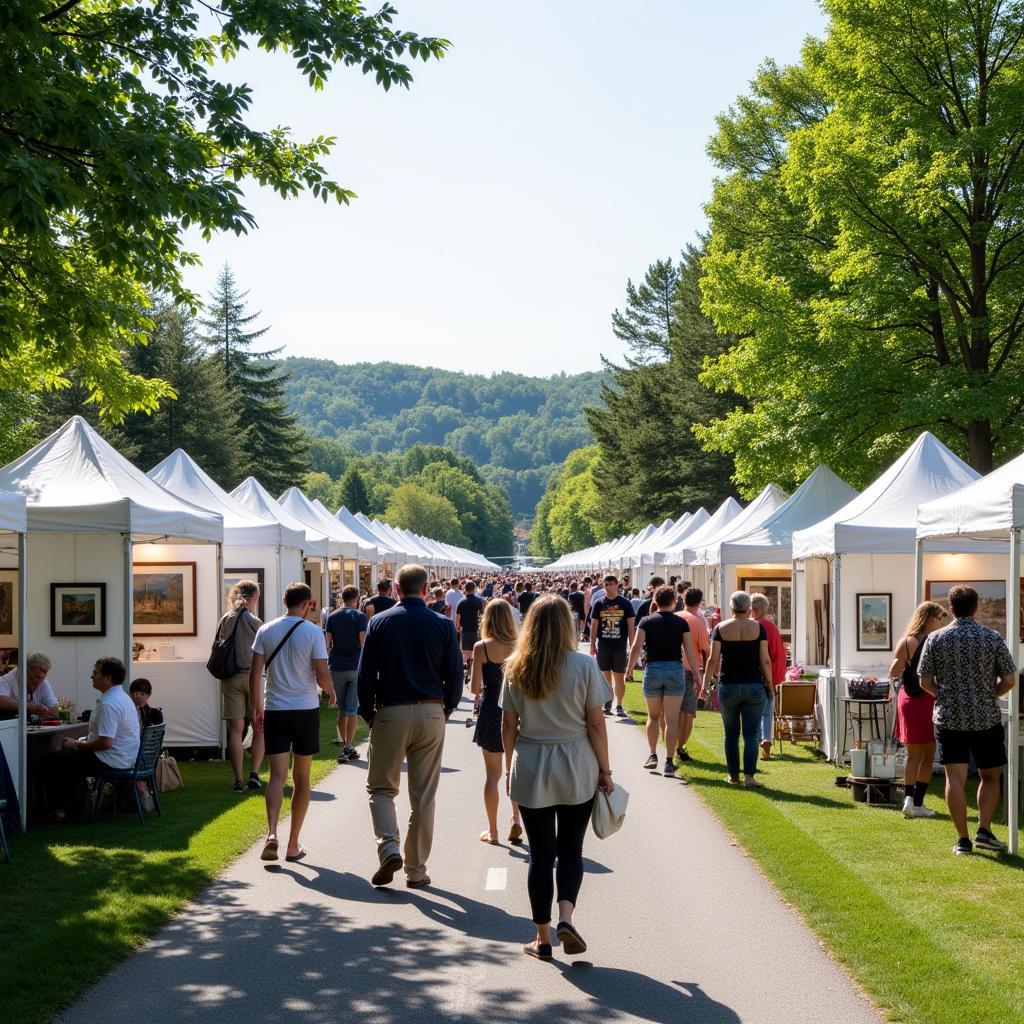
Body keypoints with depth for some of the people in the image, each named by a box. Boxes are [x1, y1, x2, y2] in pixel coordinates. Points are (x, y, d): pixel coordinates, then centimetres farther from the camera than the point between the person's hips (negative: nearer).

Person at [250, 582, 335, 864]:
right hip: (306, 709, -2)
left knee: (278, 775, 0)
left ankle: (272, 833, -23)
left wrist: (256, 710, 10)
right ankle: (294, 845, 12)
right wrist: (331, 693, 12)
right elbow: (322, 675, -9)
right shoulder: (313, 632, -6)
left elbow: (255, 674, 2)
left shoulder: (265, 630, 3)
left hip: (274, 710, 2)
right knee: (301, 778, 9)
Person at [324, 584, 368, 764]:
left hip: (337, 668, 3)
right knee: (352, 709, -1)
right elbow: (364, 643, -8)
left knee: (341, 709, 13)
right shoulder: (360, 617, -5)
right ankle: (348, 747, -7)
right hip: (355, 667, -3)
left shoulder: (332, 617, 6)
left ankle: (343, 744, 17)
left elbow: (328, 644, 6)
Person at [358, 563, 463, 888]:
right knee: (424, 796, 8)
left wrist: (368, 714, 8)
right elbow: (454, 676, 1)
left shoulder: (380, 622, -2)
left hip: (390, 713, -1)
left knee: (381, 788, 11)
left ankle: (389, 847, -11)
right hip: (431, 714, 1)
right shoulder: (443, 625, -1)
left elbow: (366, 675, -3)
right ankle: (416, 870, 13)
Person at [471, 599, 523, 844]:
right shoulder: (518, 647, -4)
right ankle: (516, 820, 5)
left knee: (492, 773, 6)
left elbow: (475, 688, -9)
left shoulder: (482, 647, -10)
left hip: (490, 712, -2)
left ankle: (492, 830, 11)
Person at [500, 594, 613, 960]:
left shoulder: (516, 668, -1)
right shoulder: (584, 665, -7)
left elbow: (508, 725, 2)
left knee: (540, 854, 9)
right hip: (576, 769, -1)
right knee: (571, 850, 11)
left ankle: (543, 938, 12)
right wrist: (604, 769, 3)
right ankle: (566, 917, -10)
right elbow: (596, 724, -6)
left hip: (529, 769, 1)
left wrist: (508, 768, 13)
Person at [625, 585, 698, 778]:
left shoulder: (646, 621, 1)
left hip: (652, 670, 1)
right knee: (671, 719, 2)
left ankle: (652, 755, 13)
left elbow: (636, 647, -8)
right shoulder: (681, 623, 1)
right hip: (675, 670, -1)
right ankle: (669, 763, -1)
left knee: (653, 715, 19)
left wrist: (629, 668, 1)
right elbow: (690, 651, -2)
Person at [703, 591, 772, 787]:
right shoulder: (758, 628, -1)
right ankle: (749, 776, -9)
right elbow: (765, 660, -2)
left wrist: (706, 684, 2)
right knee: (751, 734, 0)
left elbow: (713, 660, -5)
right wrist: (769, 683, 8)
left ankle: (733, 775, 16)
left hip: (728, 687, 1)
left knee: (731, 734, 12)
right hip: (754, 687, -1)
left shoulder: (721, 628, -1)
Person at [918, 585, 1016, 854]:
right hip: (987, 718, 0)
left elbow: (925, 682, -1)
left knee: (955, 778, 2)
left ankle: (963, 839, 1)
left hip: (949, 718, 1)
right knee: (990, 776, 13)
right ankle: (984, 830, 2)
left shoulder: (936, 639, -2)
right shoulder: (993, 638, -4)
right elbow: (1009, 680, -3)